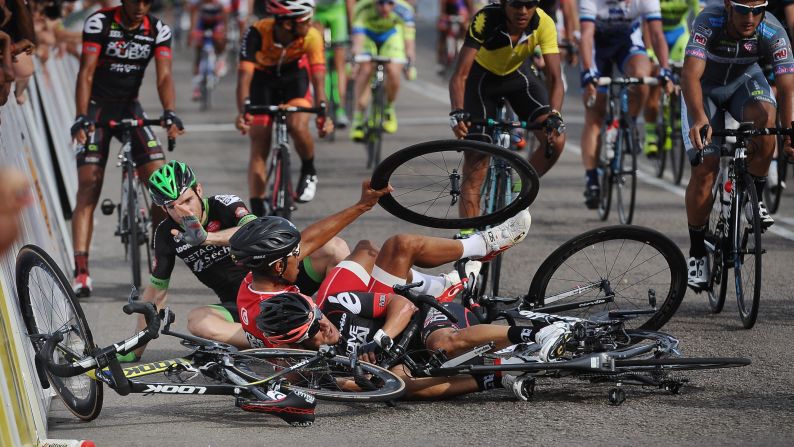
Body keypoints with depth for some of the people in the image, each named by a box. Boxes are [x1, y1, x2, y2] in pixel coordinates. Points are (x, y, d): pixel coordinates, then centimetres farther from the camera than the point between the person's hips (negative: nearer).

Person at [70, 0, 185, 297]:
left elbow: (164, 75, -14)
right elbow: (86, 72, -22)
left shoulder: (158, 30, -6)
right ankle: (81, 272, -20)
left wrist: (170, 114, -32)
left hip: (130, 108, 4)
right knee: (88, 189, -13)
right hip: (97, 108, -3)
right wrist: (81, 118, -34)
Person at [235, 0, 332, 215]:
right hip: (262, 79, 0)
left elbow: (318, 76, -35)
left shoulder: (312, 36, -30)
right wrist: (243, 112, -53)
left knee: (297, 126, -28)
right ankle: (257, 212, -5)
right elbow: (244, 74, -39)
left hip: (294, 78, 0)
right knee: (258, 147, -8)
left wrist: (322, 113, -49)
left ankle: (309, 172, 2)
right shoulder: (257, 33, -33)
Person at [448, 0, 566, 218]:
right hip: (483, 76, -2)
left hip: (518, 74, 2)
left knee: (556, 140, -19)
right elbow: (460, 75, -38)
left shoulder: (544, 24, -29)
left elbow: (555, 78, -30)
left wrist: (554, 116, -47)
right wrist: (457, 113, -54)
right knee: (475, 163, -12)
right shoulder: (485, 20, -35)